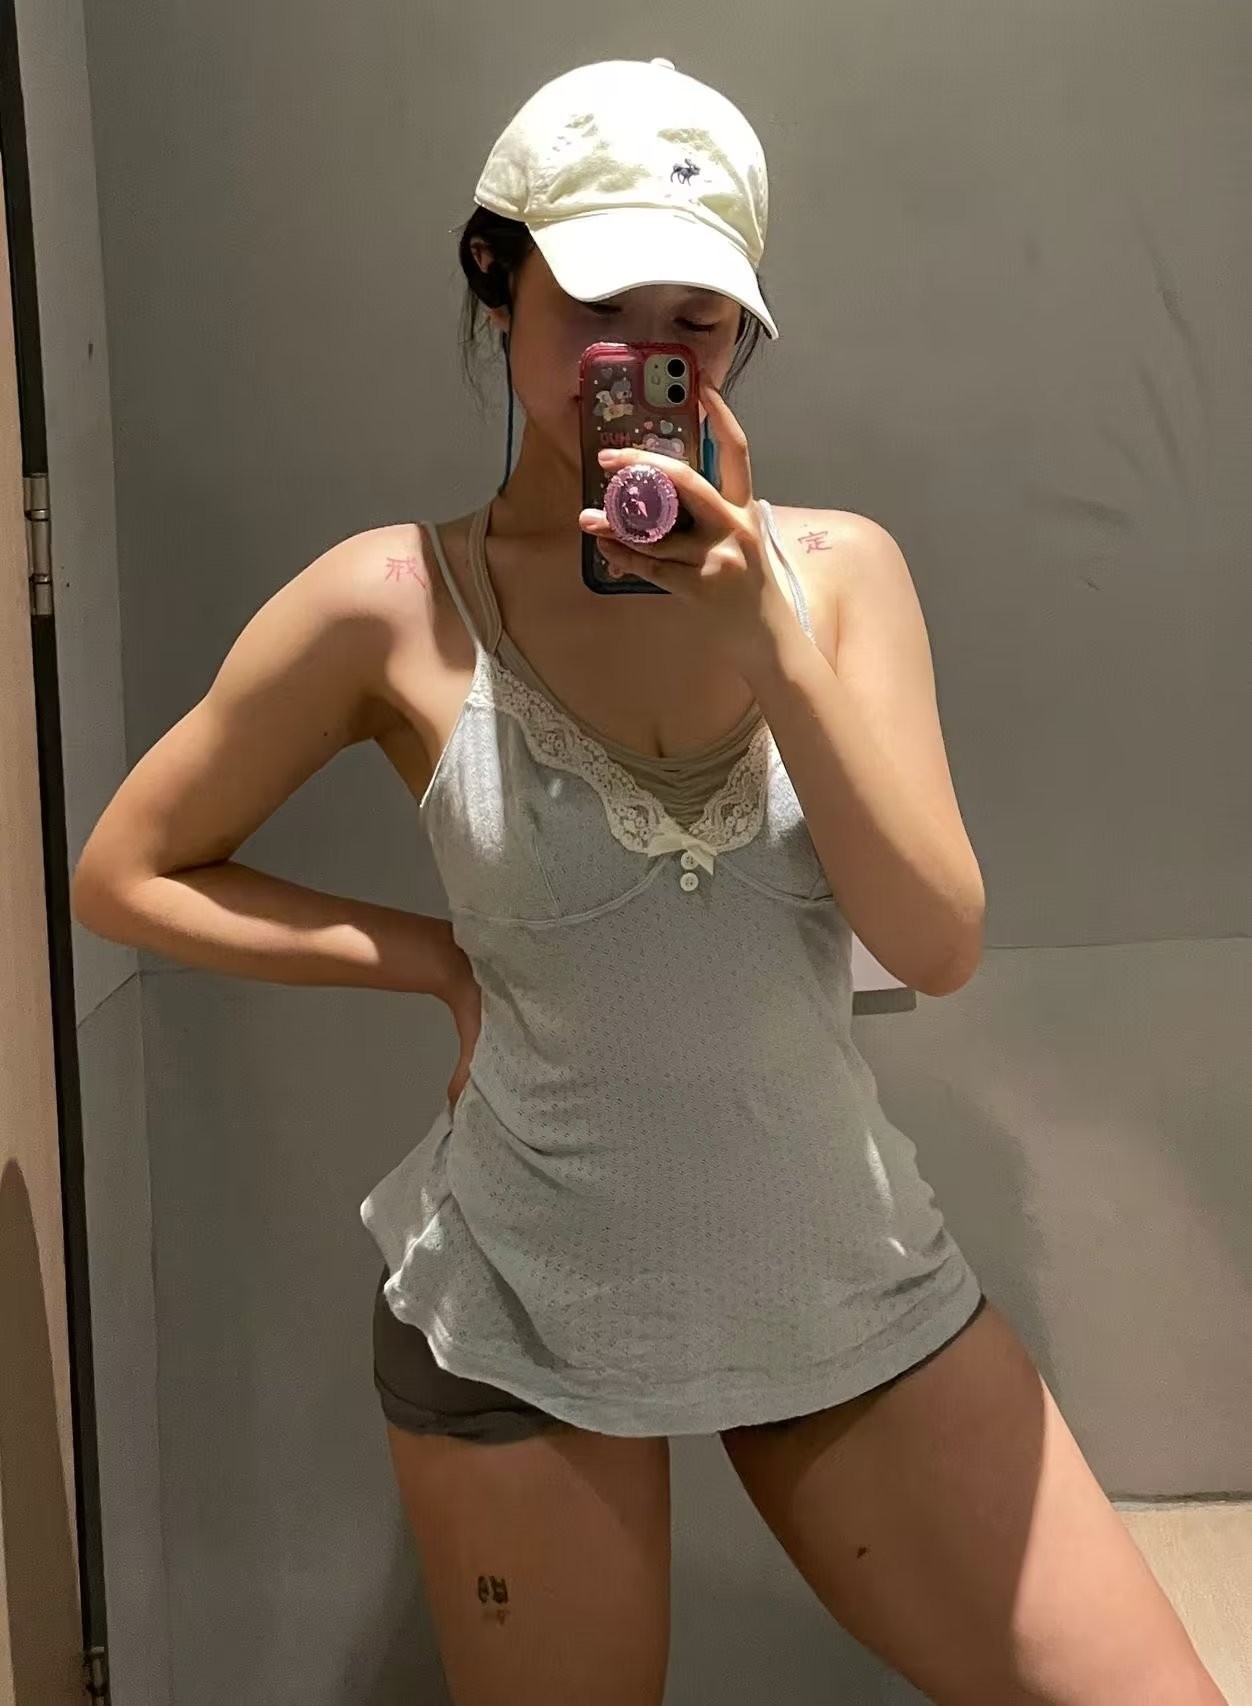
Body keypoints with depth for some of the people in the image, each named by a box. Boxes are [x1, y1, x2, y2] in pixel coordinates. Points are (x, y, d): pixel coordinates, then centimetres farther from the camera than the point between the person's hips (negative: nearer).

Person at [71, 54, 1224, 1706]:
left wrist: (771, 638, -21)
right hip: (528, 1320, -2)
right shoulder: (396, 604, -10)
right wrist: (441, 959, -6)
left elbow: (940, 943, -11)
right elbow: (127, 872, 0)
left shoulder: (837, 566, -3)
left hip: (854, 1280, 3)